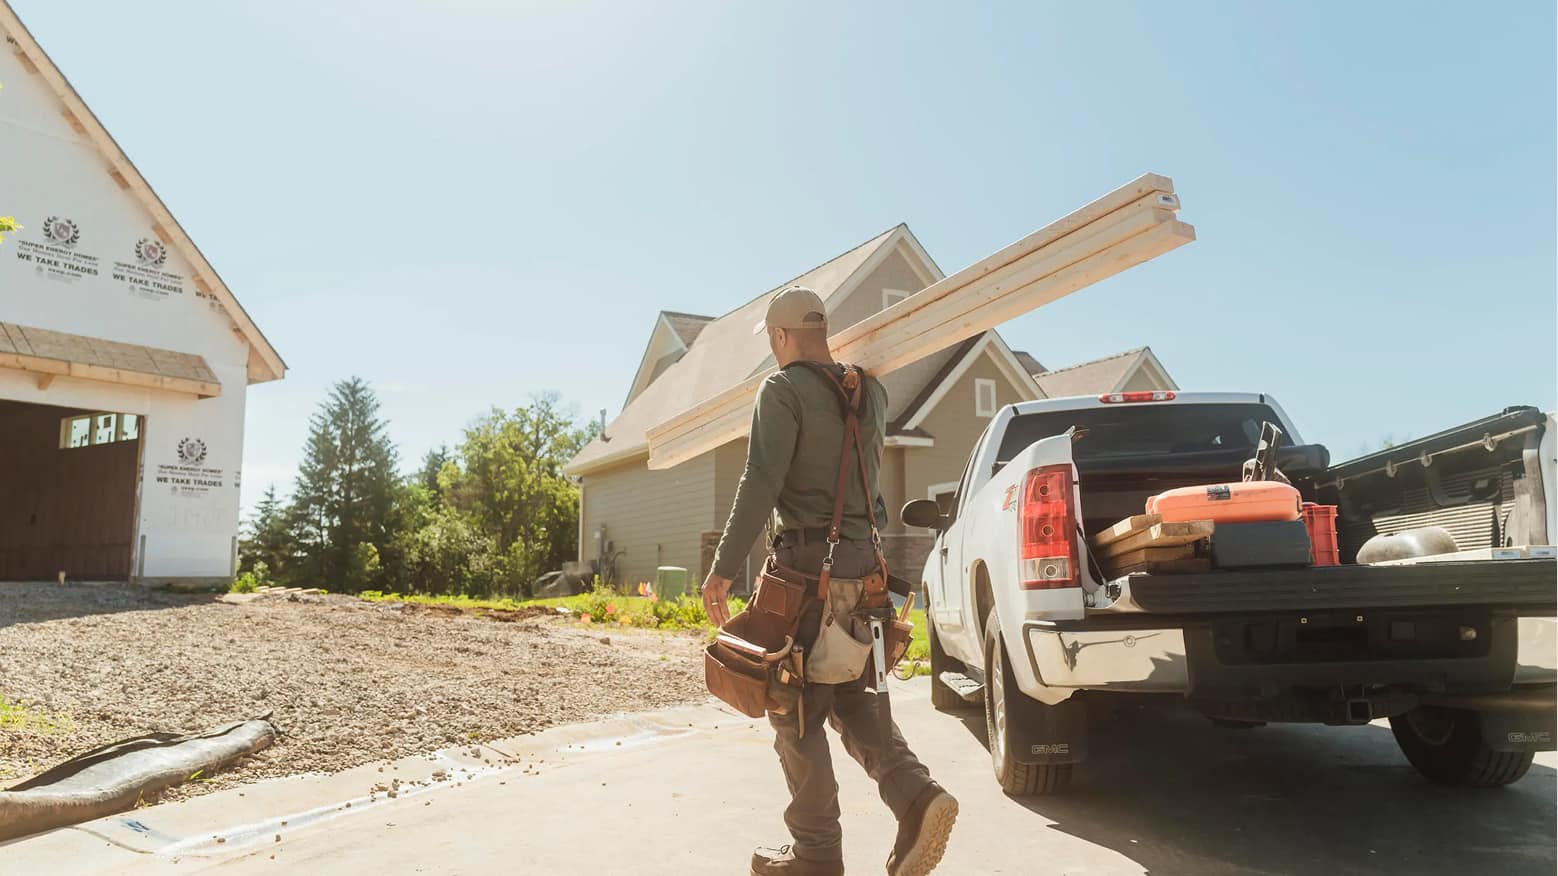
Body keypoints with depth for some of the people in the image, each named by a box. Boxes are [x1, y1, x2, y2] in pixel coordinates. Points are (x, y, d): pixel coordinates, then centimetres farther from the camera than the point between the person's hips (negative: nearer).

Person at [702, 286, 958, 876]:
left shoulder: (784, 390, -10)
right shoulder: (871, 392, 12)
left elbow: (761, 484, -19)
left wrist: (722, 569, -17)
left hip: (807, 562, -7)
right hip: (862, 559, 8)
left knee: (796, 710, 4)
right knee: (849, 696, 19)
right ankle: (916, 795, 1)